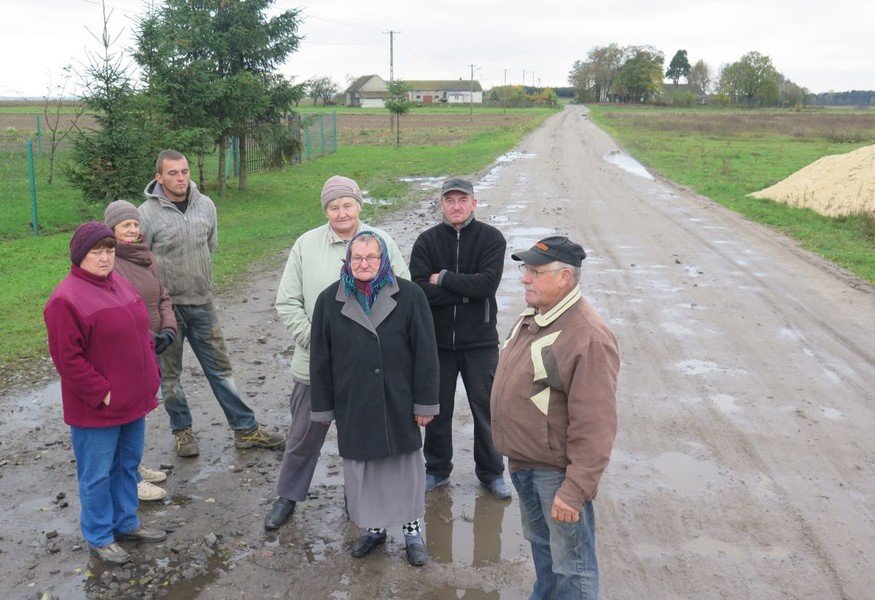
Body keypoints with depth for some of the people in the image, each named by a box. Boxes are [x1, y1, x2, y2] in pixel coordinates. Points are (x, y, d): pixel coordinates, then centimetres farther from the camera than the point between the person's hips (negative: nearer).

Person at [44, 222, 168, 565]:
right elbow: (67, 358, -19)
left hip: (133, 400, 8)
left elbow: (141, 333, 17)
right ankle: (99, 537, 25)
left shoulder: (119, 285, 8)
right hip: (96, 408, -8)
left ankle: (126, 523, 38)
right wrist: (102, 394, -18)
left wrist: (150, 375, 9)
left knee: (129, 463, 20)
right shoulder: (66, 299, -18)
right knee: (97, 474, 8)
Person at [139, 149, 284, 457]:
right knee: (170, 374, 11)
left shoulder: (206, 205, 1)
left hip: (202, 303, 4)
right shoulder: (147, 214, -13)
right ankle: (182, 431, 29)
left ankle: (246, 429, 19)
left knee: (221, 367, 11)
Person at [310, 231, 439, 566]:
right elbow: (320, 359, 2)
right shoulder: (329, 300, -2)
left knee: (406, 465, 11)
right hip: (354, 405, 2)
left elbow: (425, 353, -6)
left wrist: (425, 402, -7)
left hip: (399, 403, -1)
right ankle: (373, 527, 34)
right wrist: (323, 407, 3)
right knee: (361, 467, 13)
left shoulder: (409, 296, -8)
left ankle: (412, 529, 30)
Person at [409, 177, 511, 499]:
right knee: (437, 409, 15)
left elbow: (488, 283, -21)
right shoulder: (427, 241, -2)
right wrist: (466, 290, -18)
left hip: (480, 340, -1)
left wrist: (443, 279, -15)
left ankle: (491, 472, 29)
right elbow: (419, 289, -15)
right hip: (437, 340, 2)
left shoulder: (491, 238, -6)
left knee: (486, 408, 11)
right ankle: (437, 469, 34)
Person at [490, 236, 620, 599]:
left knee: (571, 563, 7)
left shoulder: (588, 337, -25)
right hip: (523, 462, 9)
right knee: (540, 543, 27)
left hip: (557, 470, -8)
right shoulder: (531, 317, 3)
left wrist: (576, 490, -25)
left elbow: (595, 427, -26)